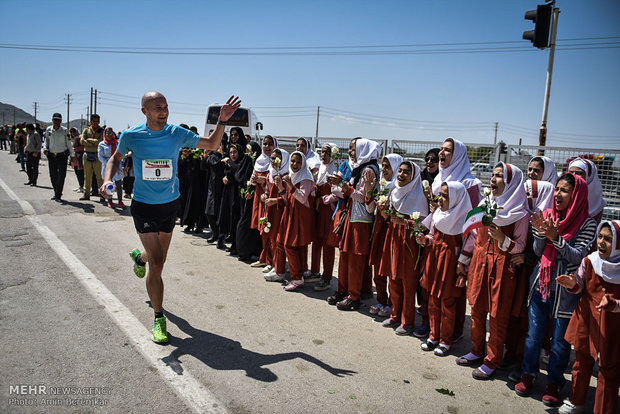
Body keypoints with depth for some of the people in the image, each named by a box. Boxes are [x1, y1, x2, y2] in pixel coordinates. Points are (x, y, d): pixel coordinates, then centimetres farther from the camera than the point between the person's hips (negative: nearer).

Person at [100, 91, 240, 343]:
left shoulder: (177, 134, -7)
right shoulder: (131, 136, -9)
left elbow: (212, 145, 3)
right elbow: (115, 158, 9)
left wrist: (222, 121, -11)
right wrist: (108, 179, -10)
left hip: (170, 204, 3)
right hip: (144, 206, -3)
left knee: (159, 257, 20)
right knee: (157, 263, -10)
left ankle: (139, 257, 60)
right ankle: (158, 318, 7)